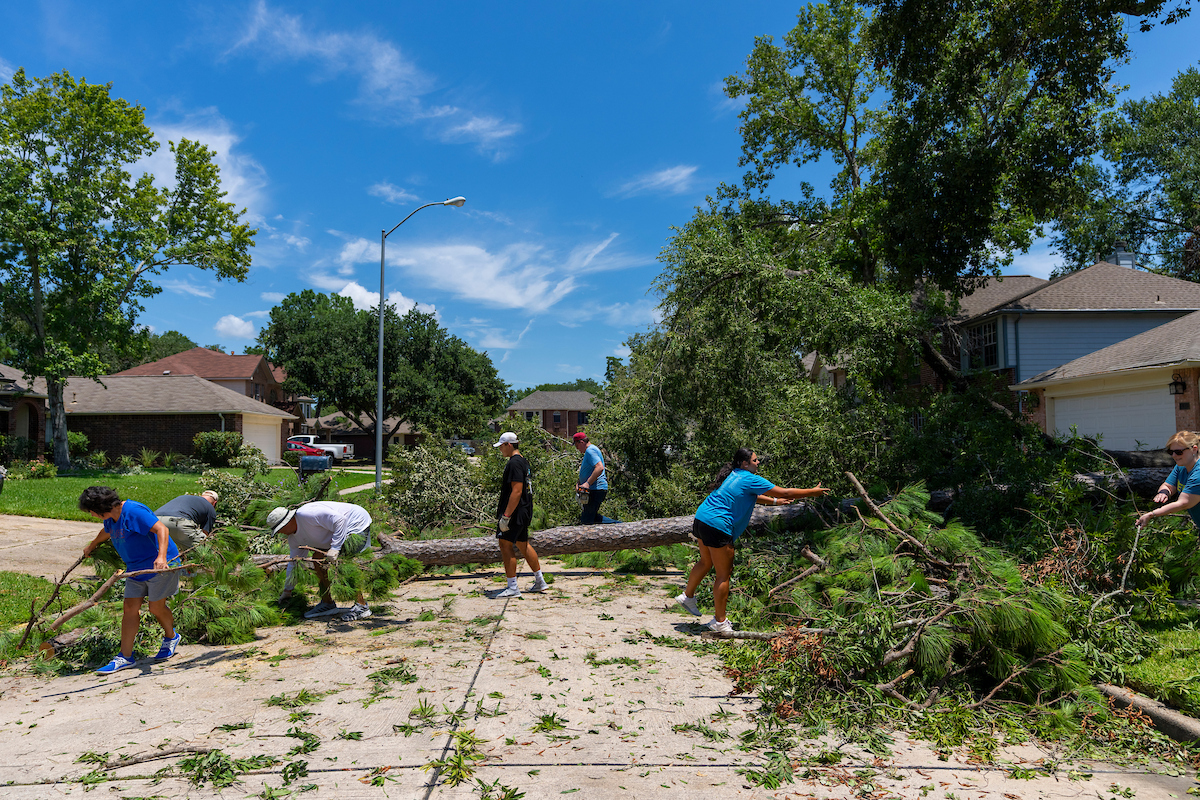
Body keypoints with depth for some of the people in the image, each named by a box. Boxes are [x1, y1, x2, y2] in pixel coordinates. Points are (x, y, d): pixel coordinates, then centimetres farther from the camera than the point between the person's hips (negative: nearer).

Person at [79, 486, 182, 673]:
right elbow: (106, 532, 33)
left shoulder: (133, 512, -23)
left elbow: (161, 529, -33)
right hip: (135, 567, 9)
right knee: (130, 608, 3)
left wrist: (161, 557, -46)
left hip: (160, 565, -9)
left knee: (156, 607, 0)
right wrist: (91, 547, 53)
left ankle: (171, 637, 28)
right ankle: (126, 656, 8)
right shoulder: (111, 518, 7)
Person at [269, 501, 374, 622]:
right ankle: (327, 603, 15)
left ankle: (361, 606, -14)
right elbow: (294, 562, 20)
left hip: (358, 524, -11)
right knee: (317, 559, 9)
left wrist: (335, 548, -32)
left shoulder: (307, 514, -25)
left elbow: (339, 519, -30)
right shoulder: (293, 537, 7)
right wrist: (287, 590, 26)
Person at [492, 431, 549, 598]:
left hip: (515, 512, -10)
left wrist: (506, 516, -24)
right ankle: (540, 582, 24)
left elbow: (517, 491, -24)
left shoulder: (514, 463, -17)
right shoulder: (523, 461, 15)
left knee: (506, 545, -6)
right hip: (524, 511, 10)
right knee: (523, 545, 18)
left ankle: (512, 588, -3)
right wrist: (503, 509, 26)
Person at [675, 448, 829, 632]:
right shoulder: (751, 479, -10)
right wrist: (813, 492, 4)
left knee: (706, 562, 26)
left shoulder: (735, 476, 16)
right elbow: (785, 493, -7)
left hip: (701, 519, 9)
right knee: (724, 573, 2)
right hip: (717, 526, -9)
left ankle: (688, 596, 39)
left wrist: (774, 501, 34)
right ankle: (719, 622, 10)